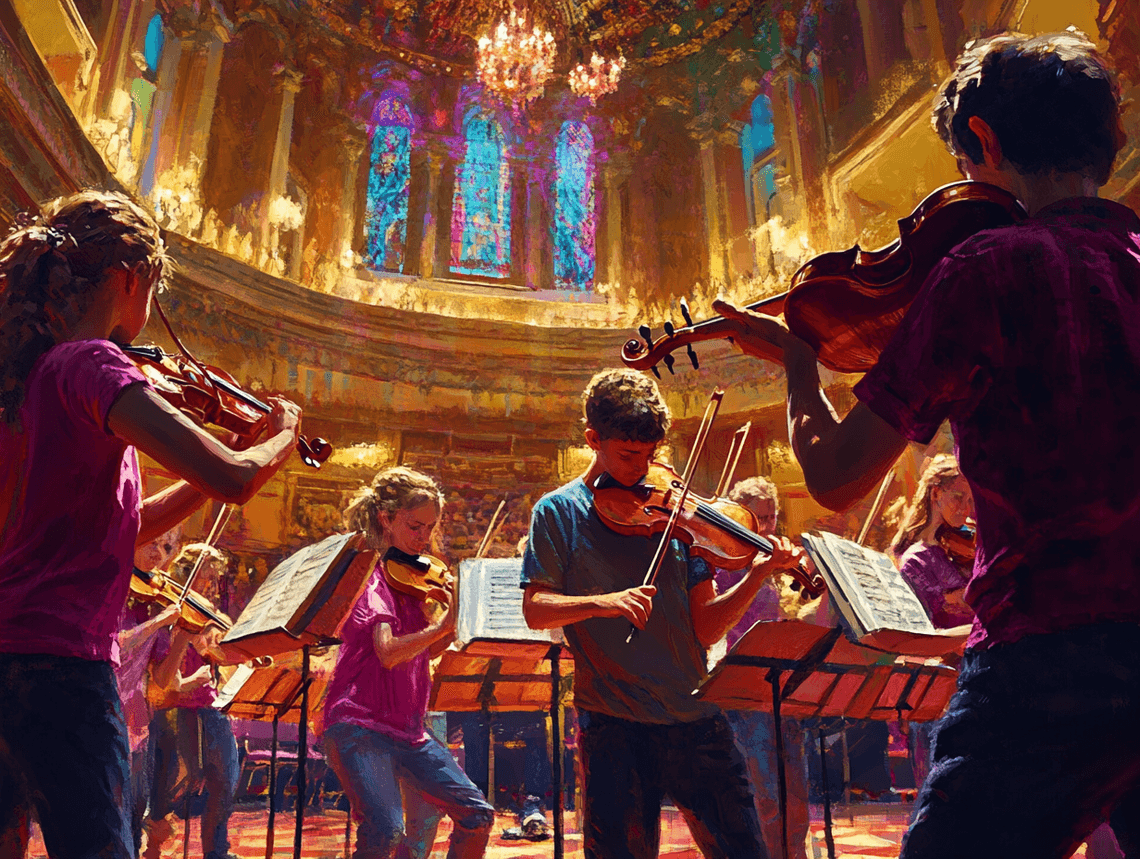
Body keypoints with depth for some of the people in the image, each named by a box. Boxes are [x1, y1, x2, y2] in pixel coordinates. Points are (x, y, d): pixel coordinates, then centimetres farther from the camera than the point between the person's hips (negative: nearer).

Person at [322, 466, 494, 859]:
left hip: (407, 727, 8)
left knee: (478, 815, 3)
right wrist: (443, 625, -22)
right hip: (361, 724, -7)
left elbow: (423, 652, 12)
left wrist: (454, 623, 1)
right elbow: (388, 652, -25)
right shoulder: (370, 574, -10)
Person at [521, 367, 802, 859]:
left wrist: (758, 574, -13)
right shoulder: (559, 511, 2)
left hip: (695, 718, 2)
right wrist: (602, 601, -23)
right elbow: (535, 610, -6)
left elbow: (704, 626, 1)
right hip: (612, 723, -2)